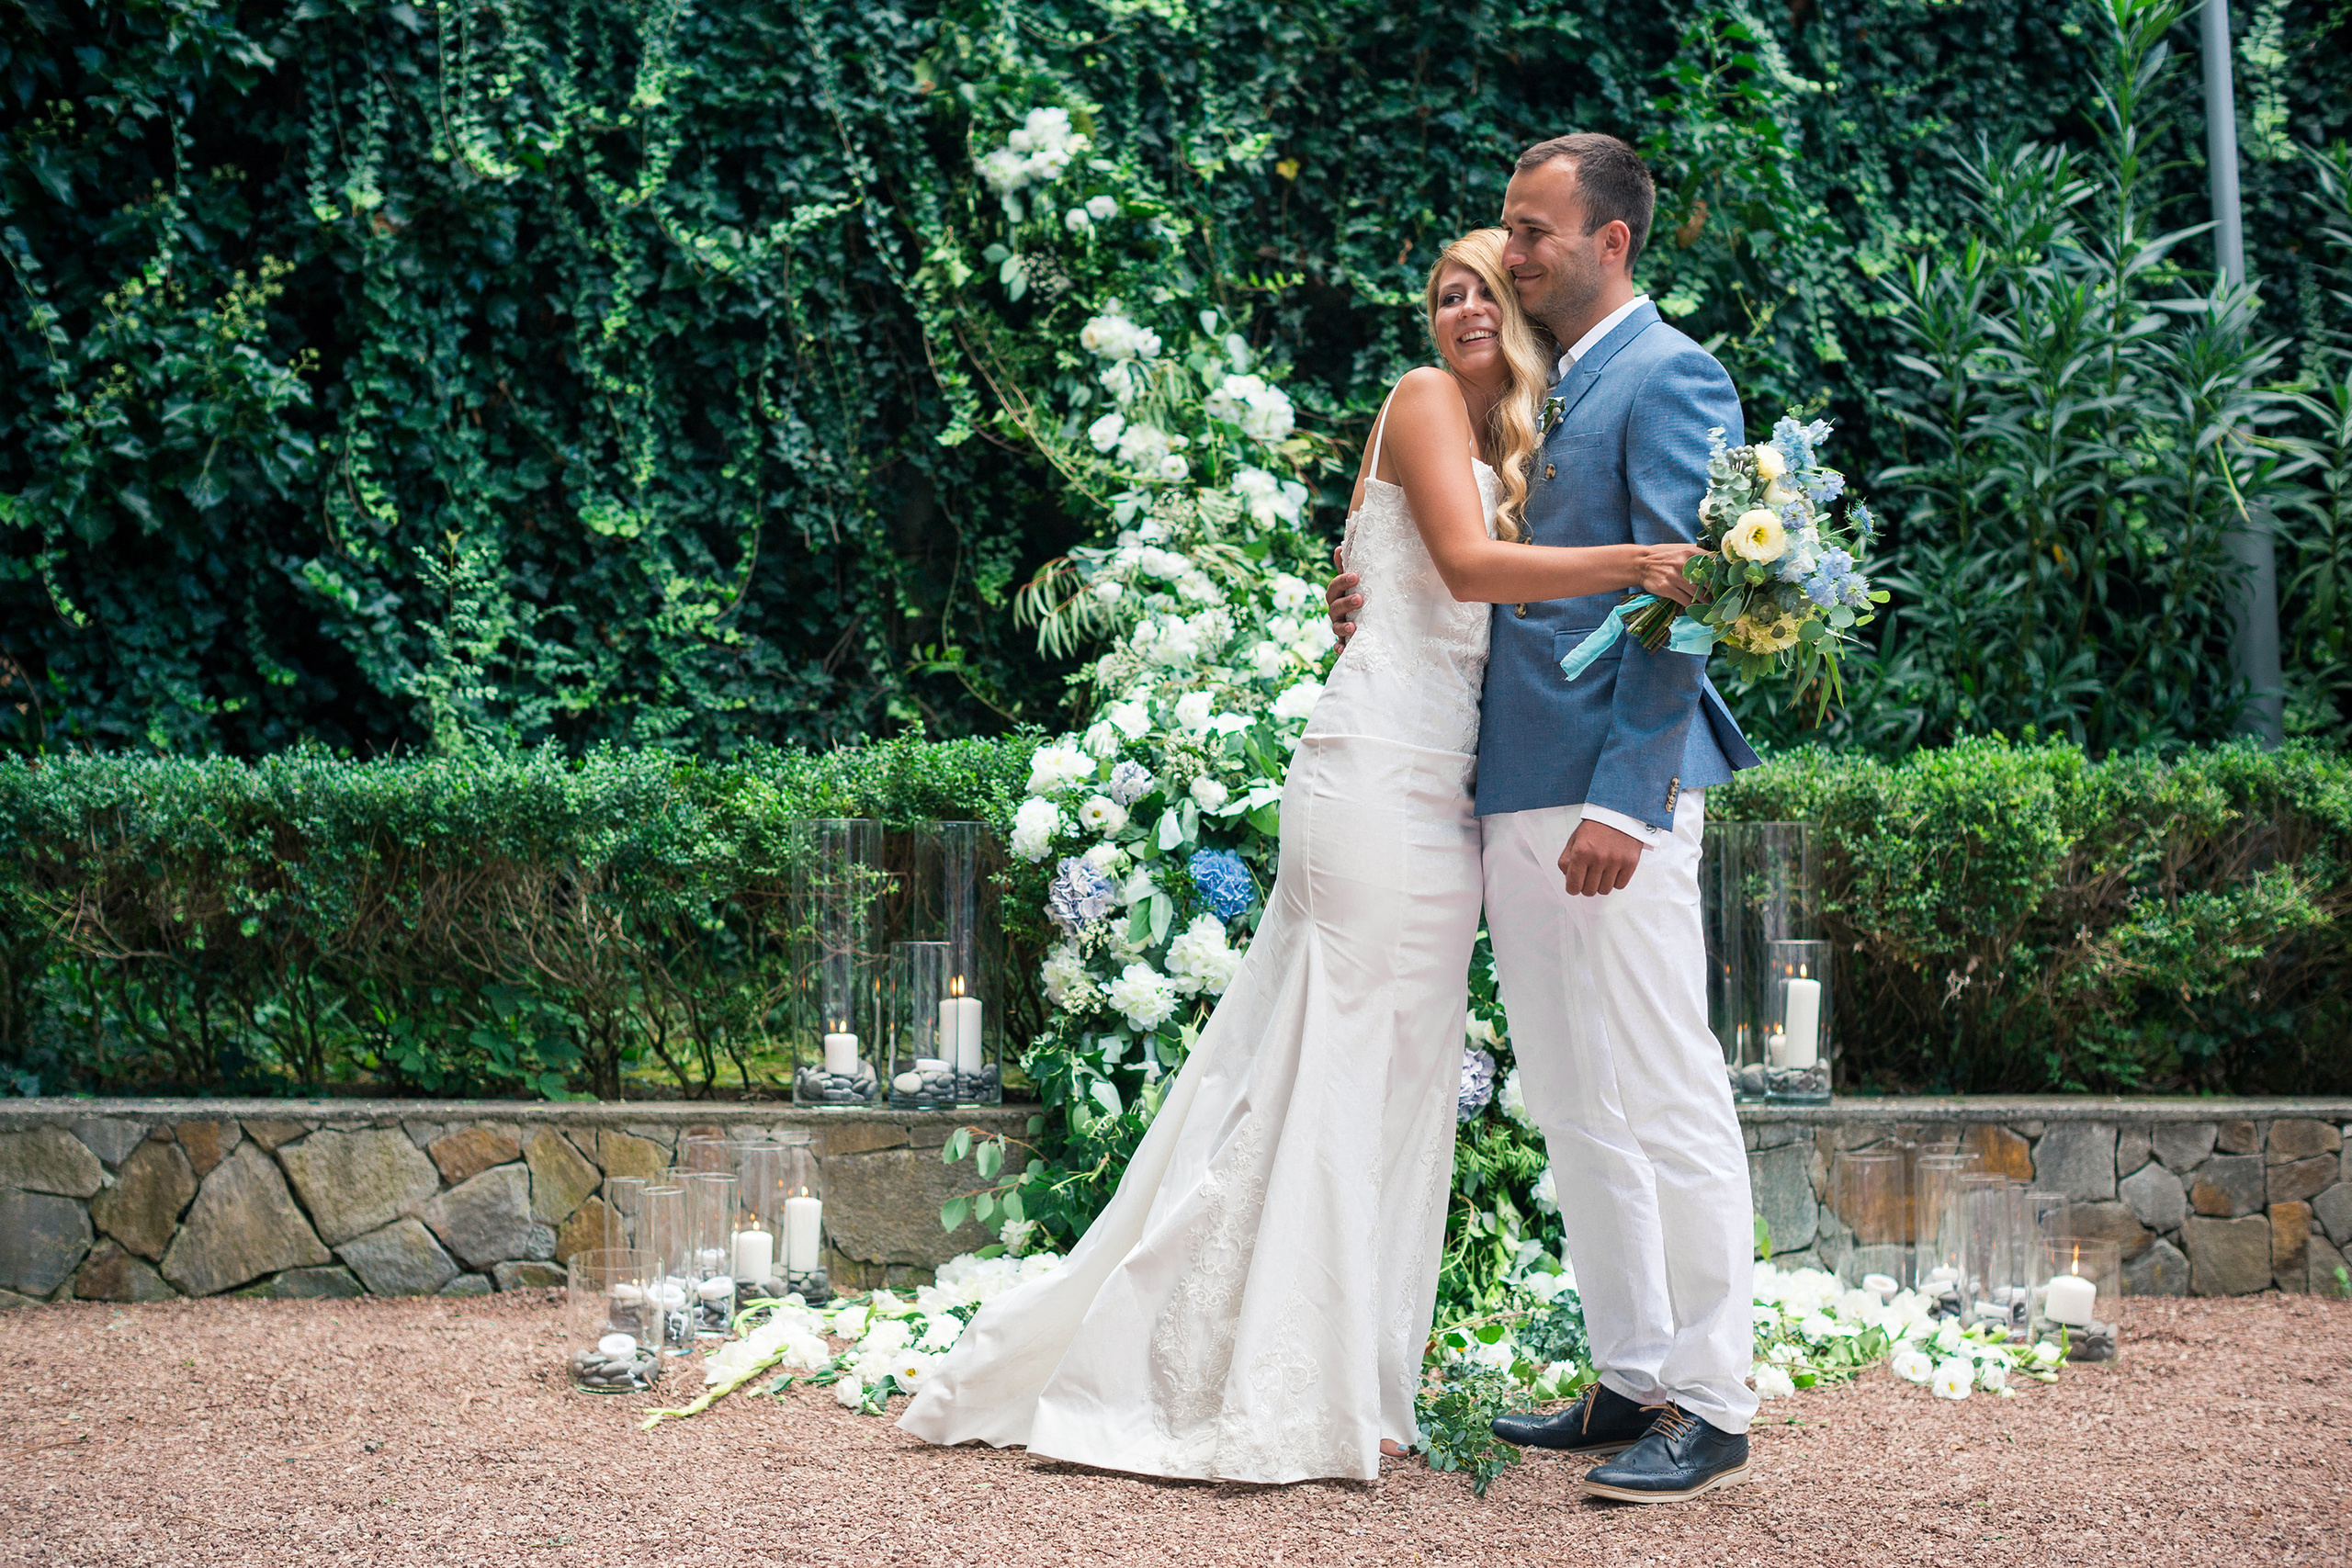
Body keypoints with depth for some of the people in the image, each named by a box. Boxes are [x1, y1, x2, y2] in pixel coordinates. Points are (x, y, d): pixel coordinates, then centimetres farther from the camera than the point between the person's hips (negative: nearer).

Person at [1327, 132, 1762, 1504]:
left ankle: (1715, 1405, 4)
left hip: (1615, 799, -9)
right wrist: (1386, 611, 5)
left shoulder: (1670, 378, -6)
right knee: (1576, 1114, 12)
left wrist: (1625, 797, -21)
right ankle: (1633, 1380, 21)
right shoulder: (1539, 395, 21)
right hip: (1518, 799, 9)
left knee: (1666, 1104, -4)